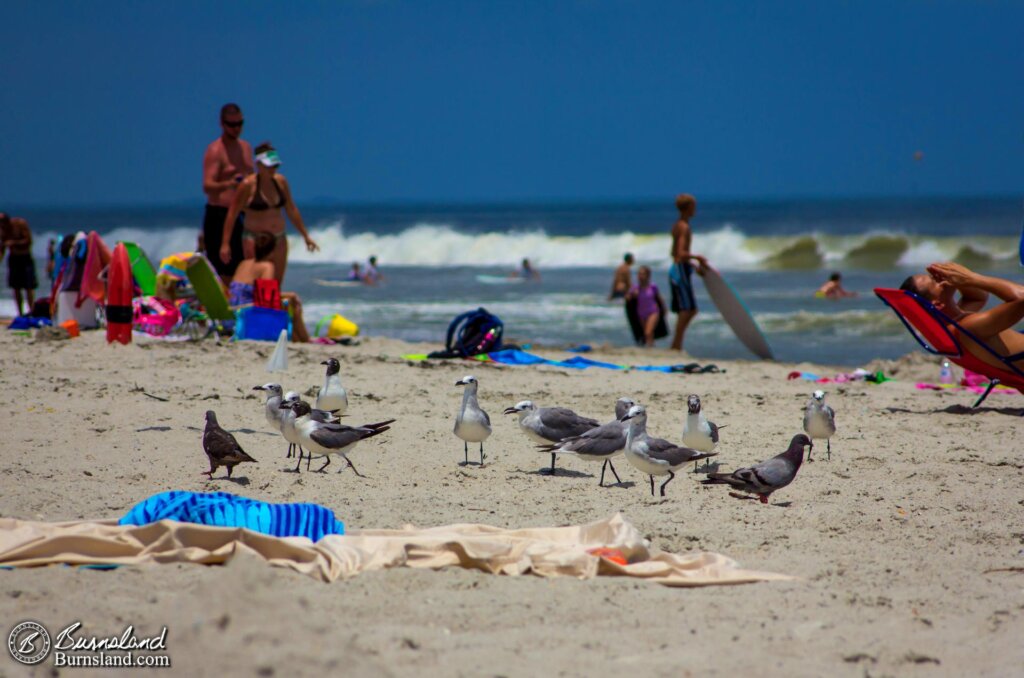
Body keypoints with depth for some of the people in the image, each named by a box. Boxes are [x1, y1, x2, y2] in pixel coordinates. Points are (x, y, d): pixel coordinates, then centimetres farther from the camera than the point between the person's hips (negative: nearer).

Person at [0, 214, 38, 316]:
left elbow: (28, 240, -17)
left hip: (25, 258, -4)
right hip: (13, 258, 4)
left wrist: (13, 243, -25)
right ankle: (20, 314, 9)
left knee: (29, 287, -9)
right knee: (16, 288, 3)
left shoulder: (20, 223, -16)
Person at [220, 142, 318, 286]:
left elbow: (292, 210, 15)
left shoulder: (280, 182, 4)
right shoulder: (248, 185, -11)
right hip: (255, 240, -5)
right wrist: (225, 244, -14)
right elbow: (232, 214, -9)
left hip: (278, 239, 5)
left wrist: (306, 236, 17)